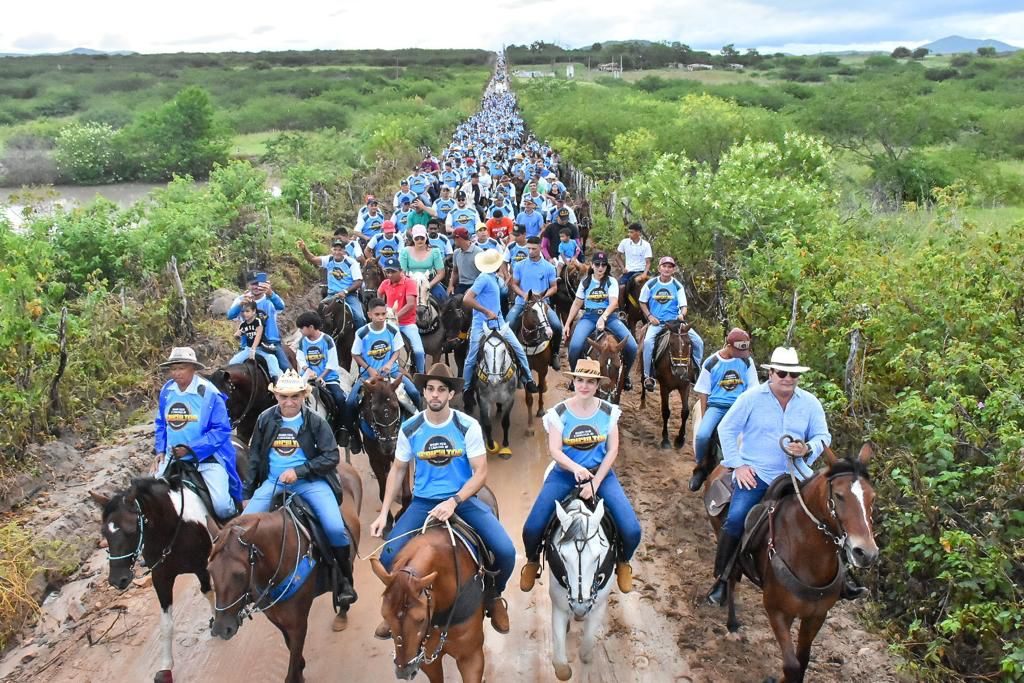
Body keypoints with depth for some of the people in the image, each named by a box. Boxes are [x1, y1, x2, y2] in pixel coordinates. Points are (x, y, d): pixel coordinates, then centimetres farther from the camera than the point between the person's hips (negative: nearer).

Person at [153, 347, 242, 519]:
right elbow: (161, 424, 16)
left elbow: (221, 430, -14)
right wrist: (160, 450, 1)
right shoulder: (166, 391, 2)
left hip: (207, 456, -5)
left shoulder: (208, 392, -13)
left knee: (221, 505, -19)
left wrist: (191, 449, -20)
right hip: (173, 457, 5)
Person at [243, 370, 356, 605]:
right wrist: (248, 494, 11)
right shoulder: (265, 419, 3)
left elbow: (331, 457, -7)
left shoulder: (316, 422, -5)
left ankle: (345, 580, 1)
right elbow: (254, 458, 11)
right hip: (273, 482, 3)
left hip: (310, 482, -3)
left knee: (335, 528, -21)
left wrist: (299, 471, -18)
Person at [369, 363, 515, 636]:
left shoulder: (468, 426, -9)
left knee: (505, 551, -19)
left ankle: (493, 594, 16)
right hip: (423, 502, 2)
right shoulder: (410, 428, -3)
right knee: (388, 555, -17)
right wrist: (384, 513, 0)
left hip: (463, 499, -1)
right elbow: (398, 470, 8)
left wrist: (453, 502, -24)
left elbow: (480, 473, -10)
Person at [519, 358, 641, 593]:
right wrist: (576, 468, -33)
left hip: (601, 473, 1)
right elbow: (554, 450, -14)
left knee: (632, 530, -17)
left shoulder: (608, 411, -2)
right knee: (531, 528, -16)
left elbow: (612, 450, -3)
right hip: (565, 472, -1)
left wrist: (595, 481, -14)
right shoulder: (558, 413, -7)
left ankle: (623, 563, 19)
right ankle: (532, 561, 20)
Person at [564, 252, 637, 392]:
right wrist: (567, 324, 9)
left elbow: (614, 302, -12)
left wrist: (603, 318, -30)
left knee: (632, 346, -19)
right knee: (575, 346, -28)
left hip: (609, 316, 0)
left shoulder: (611, 281, 2)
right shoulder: (585, 282, 10)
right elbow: (577, 304, 15)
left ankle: (625, 375, 10)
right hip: (589, 317, 1)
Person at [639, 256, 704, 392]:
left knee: (698, 341, -9)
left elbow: (683, 306, 2)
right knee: (648, 341, -32)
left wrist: (682, 314, -22)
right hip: (656, 322, -2)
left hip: (675, 321, 2)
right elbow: (642, 303, 10)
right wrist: (649, 316, -6)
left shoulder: (677, 286, 3)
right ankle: (648, 376, -21)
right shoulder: (650, 284, 1)